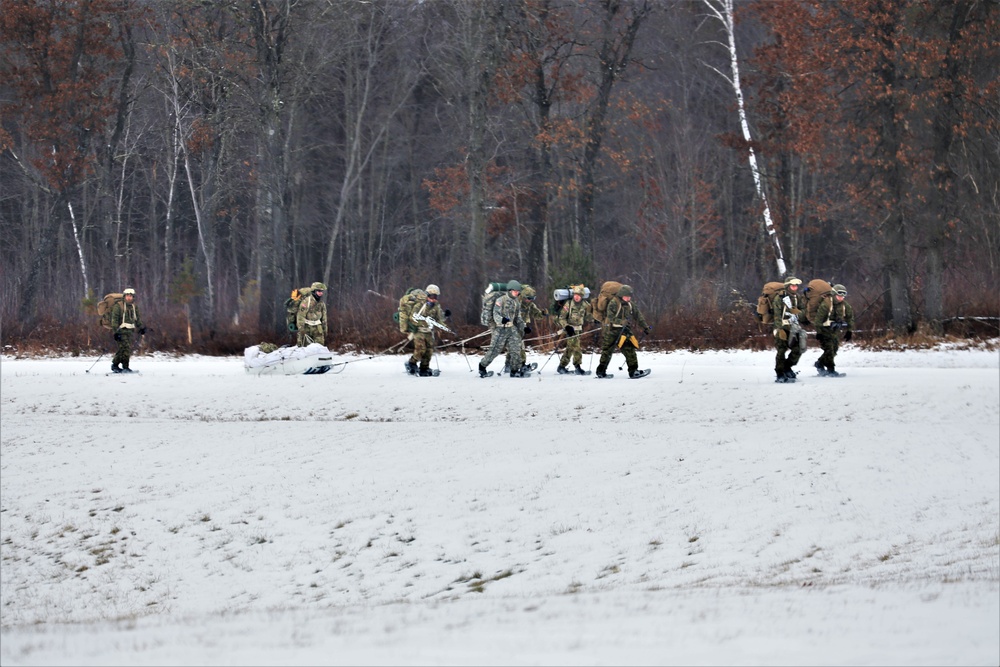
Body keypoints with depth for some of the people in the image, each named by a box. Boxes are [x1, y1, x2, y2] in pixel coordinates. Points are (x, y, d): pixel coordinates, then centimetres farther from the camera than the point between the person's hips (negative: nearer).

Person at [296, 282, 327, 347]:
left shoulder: (322, 303, 7)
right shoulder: (306, 301, -14)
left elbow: (324, 317, 17)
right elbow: (300, 315, -17)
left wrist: (325, 330, 17)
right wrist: (301, 328, -21)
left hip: (317, 326, 5)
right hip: (306, 326, -5)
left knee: (320, 344, -6)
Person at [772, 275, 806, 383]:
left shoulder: (799, 297, 11)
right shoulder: (779, 298, -7)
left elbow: (804, 312, 11)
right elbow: (777, 315, -11)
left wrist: (798, 312, -13)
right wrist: (780, 329, -19)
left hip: (794, 328, 6)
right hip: (782, 327, -6)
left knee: (798, 349, 2)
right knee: (781, 351, -7)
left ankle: (787, 368, 21)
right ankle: (780, 375, -2)